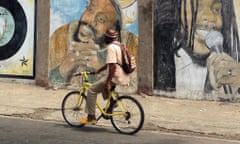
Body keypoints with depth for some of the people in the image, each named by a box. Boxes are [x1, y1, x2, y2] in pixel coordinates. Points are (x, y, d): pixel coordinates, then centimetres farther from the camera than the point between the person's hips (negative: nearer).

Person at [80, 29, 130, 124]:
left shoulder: (111, 47, -14)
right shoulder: (118, 46, 17)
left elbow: (113, 66, -23)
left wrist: (108, 82, -22)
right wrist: (99, 70, 28)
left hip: (115, 77, -10)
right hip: (124, 77, 10)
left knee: (92, 90, -4)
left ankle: (91, 117, -5)